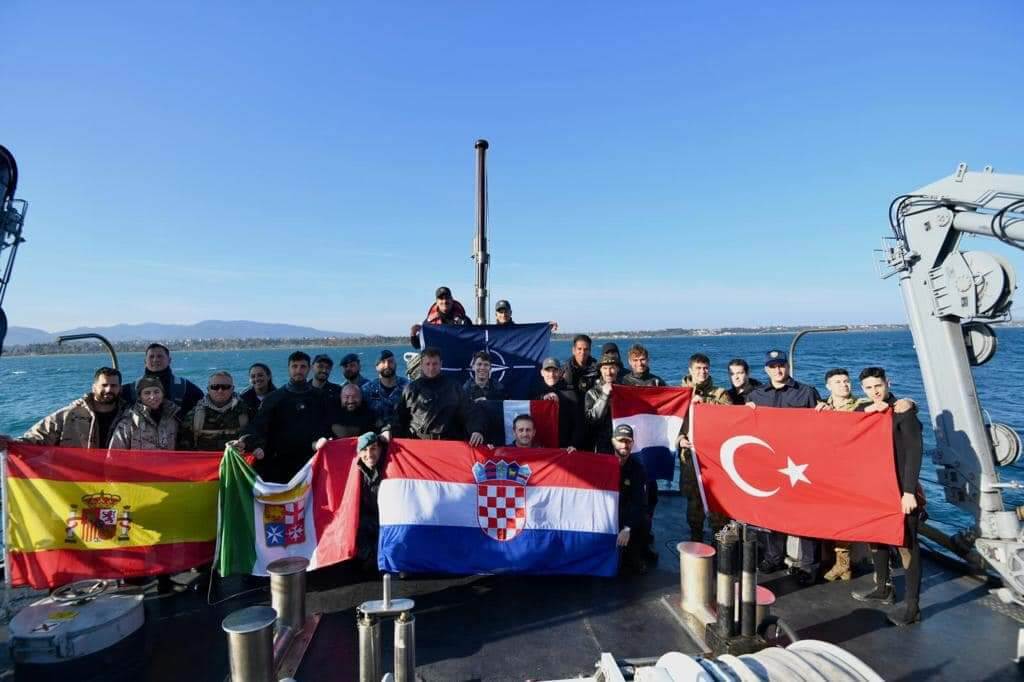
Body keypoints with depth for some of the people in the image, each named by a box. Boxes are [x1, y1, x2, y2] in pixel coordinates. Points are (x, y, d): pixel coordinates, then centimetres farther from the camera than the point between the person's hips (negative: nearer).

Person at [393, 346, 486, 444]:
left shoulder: (454, 387, 8)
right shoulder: (411, 389, 12)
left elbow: (470, 411, 1)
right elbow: (399, 418, 16)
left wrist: (477, 430, -19)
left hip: (448, 443, -1)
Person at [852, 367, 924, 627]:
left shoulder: (904, 411, -10)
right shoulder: (864, 410, 9)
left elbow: (914, 451, -14)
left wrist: (909, 491, -20)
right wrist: (866, 410, -17)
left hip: (902, 488, -6)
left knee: (908, 544, -1)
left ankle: (913, 606, 4)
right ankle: (883, 589, 31)